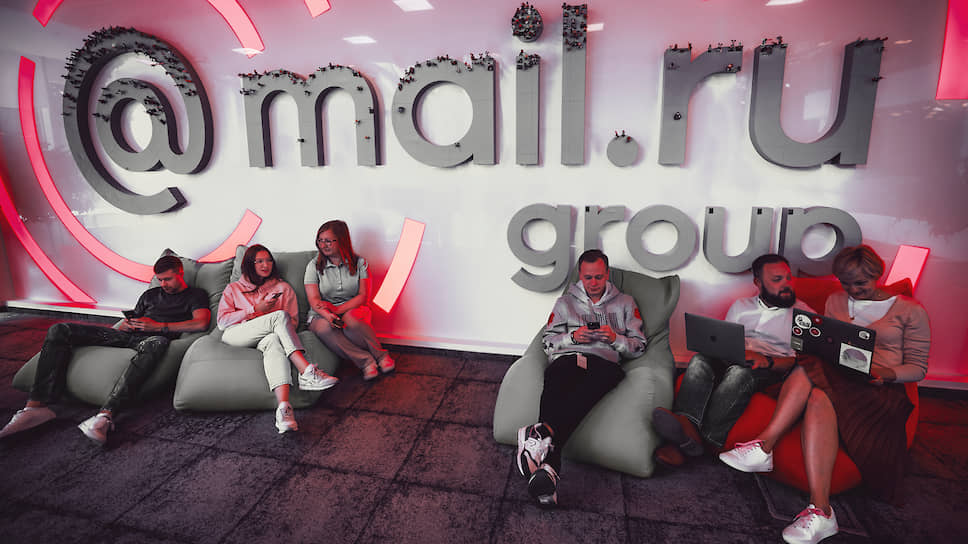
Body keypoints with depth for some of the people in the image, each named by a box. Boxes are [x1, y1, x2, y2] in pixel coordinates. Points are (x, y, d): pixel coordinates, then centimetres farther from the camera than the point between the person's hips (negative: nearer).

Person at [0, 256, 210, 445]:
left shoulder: (195, 295, 12)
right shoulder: (150, 294, 31)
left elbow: (201, 323, -7)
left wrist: (159, 326, -10)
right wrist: (126, 324, 5)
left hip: (152, 337, -7)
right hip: (126, 336, 7)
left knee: (156, 343, -46)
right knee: (59, 330, -8)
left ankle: (105, 416, -55)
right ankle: (37, 405, -23)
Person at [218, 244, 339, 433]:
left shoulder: (283, 287, 26)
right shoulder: (233, 288, 26)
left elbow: (293, 321, 18)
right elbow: (222, 321, 11)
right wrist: (255, 310, 0)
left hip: (265, 336, 1)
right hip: (234, 336, 0)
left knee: (274, 340, -41)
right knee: (280, 316, -31)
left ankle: (284, 407, -62)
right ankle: (307, 372, -45)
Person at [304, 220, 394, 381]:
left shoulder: (359, 262, 3)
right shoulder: (314, 266, 3)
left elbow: (363, 295, -5)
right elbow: (314, 300, -8)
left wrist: (338, 309, -19)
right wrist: (328, 315, -30)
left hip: (353, 309, -1)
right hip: (322, 315, 1)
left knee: (350, 319, -37)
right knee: (323, 327, -35)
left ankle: (380, 355, -24)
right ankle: (365, 361, -33)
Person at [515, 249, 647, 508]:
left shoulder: (625, 303, 27)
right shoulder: (565, 302, 28)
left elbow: (639, 346, 21)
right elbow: (548, 341, 22)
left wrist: (615, 338, 0)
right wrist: (573, 336, 2)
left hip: (604, 362, 0)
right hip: (566, 359, 0)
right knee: (555, 388, -39)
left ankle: (542, 431, -62)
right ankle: (548, 467, -59)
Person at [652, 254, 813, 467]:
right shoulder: (741, 306, 24)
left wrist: (768, 361, -19)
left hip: (772, 370, -3)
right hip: (732, 360, 3)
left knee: (740, 373, -39)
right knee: (700, 360, -32)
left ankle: (706, 437, -48)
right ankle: (687, 426, -54)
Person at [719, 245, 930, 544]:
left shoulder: (911, 310, 11)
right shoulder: (835, 301, 22)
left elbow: (918, 367, 8)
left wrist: (889, 373, -13)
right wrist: (820, 350, -5)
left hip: (878, 389, -3)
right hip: (833, 376, 3)